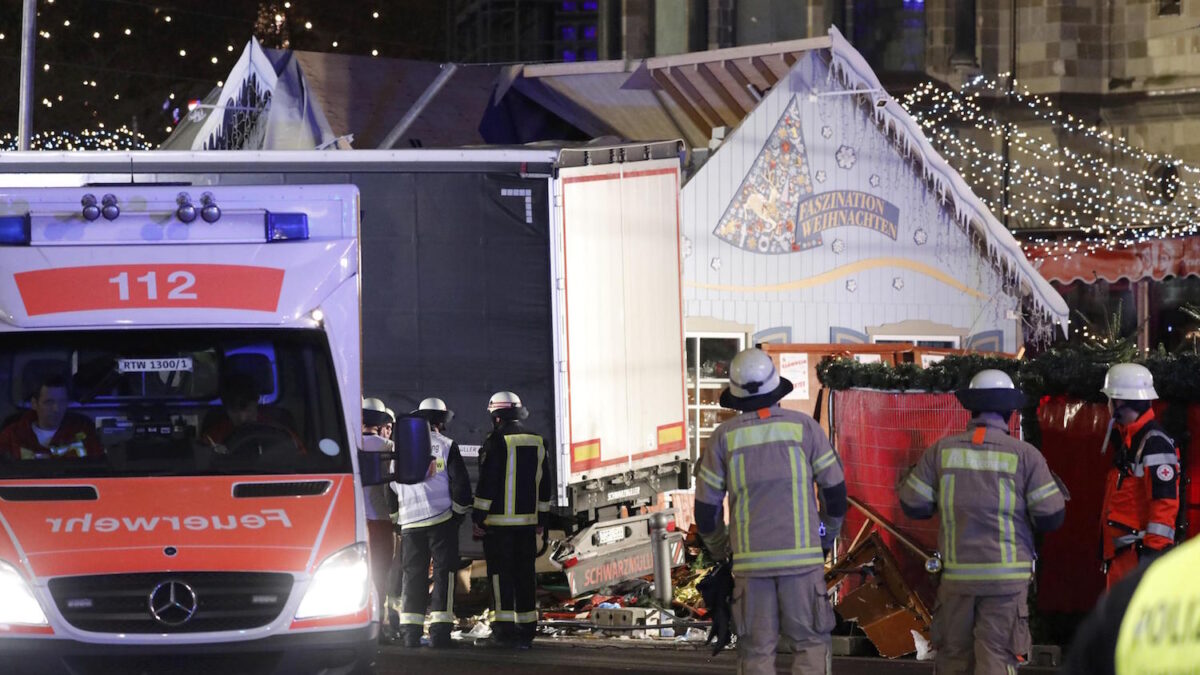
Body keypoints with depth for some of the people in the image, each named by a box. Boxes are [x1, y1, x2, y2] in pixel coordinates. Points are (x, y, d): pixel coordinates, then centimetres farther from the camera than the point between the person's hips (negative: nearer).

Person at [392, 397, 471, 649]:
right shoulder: (447, 446, -2)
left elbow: (392, 485, 15)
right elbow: (460, 483, -4)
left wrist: (397, 519, 26)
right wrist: (459, 512, 9)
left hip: (410, 522, 3)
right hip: (442, 519, -3)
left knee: (412, 574, 8)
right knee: (443, 572, 0)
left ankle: (410, 633, 4)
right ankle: (439, 631, -7)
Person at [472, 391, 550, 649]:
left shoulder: (496, 441, -10)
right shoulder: (537, 442, 11)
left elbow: (487, 483, -12)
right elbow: (544, 483, 16)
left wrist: (479, 518, -7)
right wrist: (541, 519, 22)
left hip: (499, 521, -6)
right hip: (527, 520, 6)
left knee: (501, 574, -3)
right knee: (525, 575, 9)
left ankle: (504, 630, -6)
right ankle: (526, 630, 10)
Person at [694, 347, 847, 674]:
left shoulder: (724, 436, 2)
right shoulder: (803, 427, 0)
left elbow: (706, 507, 5)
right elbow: (835, 489, 4)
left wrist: (718, 550, 24)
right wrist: (828, 537, 21)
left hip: (750, 561, 1)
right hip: (801, 557, -1)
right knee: (810, 644, 6)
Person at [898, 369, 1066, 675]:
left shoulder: (942, 451, 1)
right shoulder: (1025, 455, -5)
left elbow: (914, 506, 4)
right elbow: (1050, 517, -5)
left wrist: (907, 481, 24)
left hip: (957, 573, 2)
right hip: (1006, 577, -2)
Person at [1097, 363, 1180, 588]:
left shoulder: (1154, 443, -15)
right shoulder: (1126, 440, 18)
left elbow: (1165, 501, -21)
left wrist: (1154, 548, -24)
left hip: (1140, 552, -11)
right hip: (1122, 553, 11)